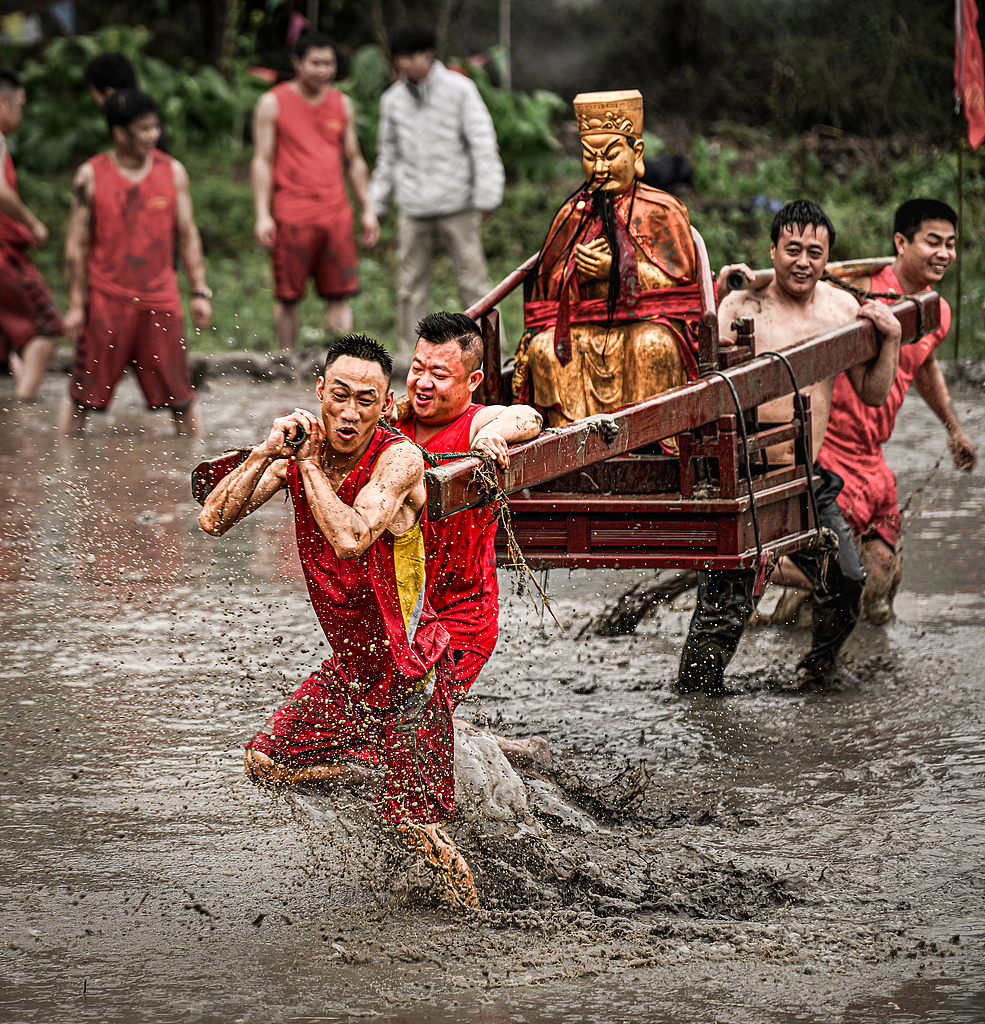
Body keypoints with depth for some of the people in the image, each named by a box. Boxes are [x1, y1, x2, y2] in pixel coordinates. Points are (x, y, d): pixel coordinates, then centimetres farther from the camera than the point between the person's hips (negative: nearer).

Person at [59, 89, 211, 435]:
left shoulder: (173, 172, 5)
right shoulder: (91, 176, -1)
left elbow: (187, 235, 11)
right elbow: (76, 244, 2)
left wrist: (200, 292, 6)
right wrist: (75, 305, -1)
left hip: (161, 302, 2)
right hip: (106, 300, -2)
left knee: (181, 398, 1)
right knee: (82, 396, 1)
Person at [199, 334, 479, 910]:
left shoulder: (399, 459, -22)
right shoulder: (296, 455, -4)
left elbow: (350, 539, -38)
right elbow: (214, 521, -12)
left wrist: (309, 461, -28)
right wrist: (268, 453, -24)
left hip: (411, 667, -6)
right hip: (351, 666, 6)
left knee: (416, 829, -5)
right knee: (266, 764, 12)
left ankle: (468, 904, 21)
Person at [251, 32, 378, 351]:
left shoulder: (342, 104, 13)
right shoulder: (273, 103, 1)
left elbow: (354, 161, 19)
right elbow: (262, 162, -1)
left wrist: (367, 210, 14)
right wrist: (262, 215, -9)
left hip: (336, 213, 3)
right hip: (291, 214, -3)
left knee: (340, 294, -1)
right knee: (287, 296, 1)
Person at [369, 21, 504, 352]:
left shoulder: (459, 89, -6)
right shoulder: (393, 99, 7)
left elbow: (483, 145, -7)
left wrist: (487, 197, -15)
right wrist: (376, 206, 16)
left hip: (456, 205, -4)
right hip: (414, 209, 4)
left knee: (472, 280, -3)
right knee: (410, 286, 2)